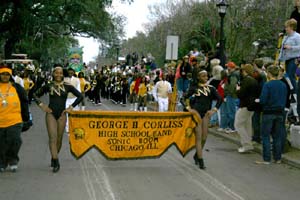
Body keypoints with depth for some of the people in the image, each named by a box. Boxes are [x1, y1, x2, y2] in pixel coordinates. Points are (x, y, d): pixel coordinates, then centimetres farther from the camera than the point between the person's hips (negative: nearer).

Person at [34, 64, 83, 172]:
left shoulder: (67, 86, -1)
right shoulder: (48, 86, 1)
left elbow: (80, 96, 2)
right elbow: (36, 95, 13)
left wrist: (71, 107, -1)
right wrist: (42, 106, 2)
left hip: (62, 114, 1)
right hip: (51, 114, -1)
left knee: (59, 138, 6)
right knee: (52, 137, -12)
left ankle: (53, 158, 27)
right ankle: (56, 162, -14)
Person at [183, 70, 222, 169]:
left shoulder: (211, 88, 7)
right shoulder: (194, 87, 2)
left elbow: (219, 99, 7)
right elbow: (186, 97, 3)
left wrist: (214, 109, -2)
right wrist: (188, 108, -8)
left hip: (206, 113, 3)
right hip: (196, 112, -3)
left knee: (204, 138, 5)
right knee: (198, 137, -7)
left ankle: (197, 155, 28)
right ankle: (200, 161, -7)